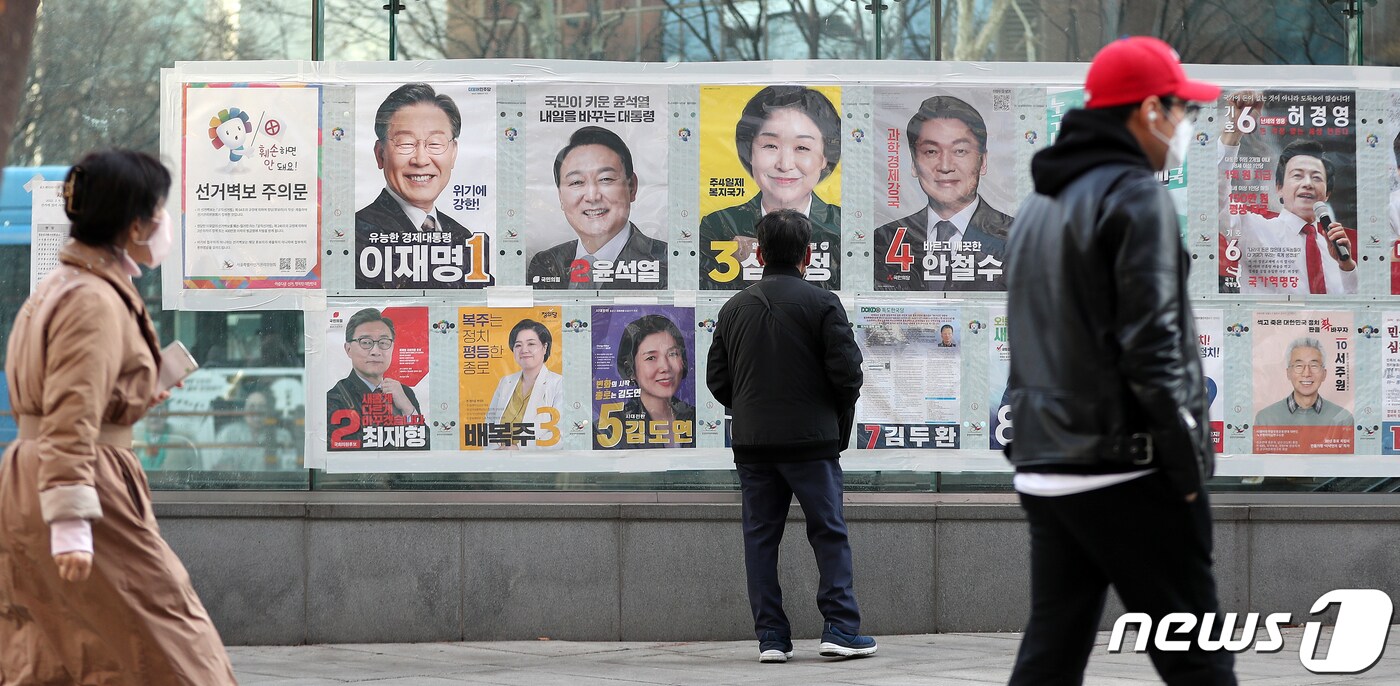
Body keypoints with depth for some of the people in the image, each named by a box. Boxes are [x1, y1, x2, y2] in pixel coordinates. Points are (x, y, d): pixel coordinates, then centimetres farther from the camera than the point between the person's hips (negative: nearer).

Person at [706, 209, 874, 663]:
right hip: (812, 439, -3)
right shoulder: (822, 304, -6)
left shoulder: (735, 308, 7)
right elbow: (847, 372, -9)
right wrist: (838, 420, 9)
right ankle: (840, 628, -2)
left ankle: (770, 636, 4)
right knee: (829, 534, 4)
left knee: (760, 538, 7)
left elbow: (717, 379, 8)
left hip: (751, 442, 3)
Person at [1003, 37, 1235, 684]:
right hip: (1125, 474, -8)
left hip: (1043, 473, 8)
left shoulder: (1038, 206, 18)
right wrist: (1189, 462, -12)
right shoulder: (1135, 195, -10)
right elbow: (1151, 346, -17)